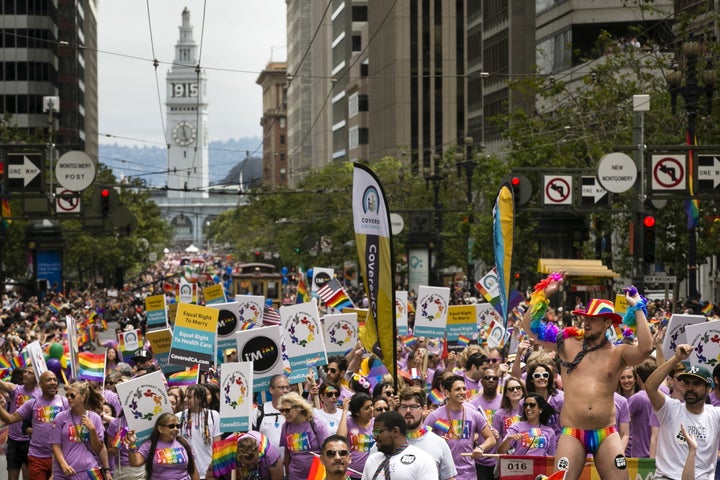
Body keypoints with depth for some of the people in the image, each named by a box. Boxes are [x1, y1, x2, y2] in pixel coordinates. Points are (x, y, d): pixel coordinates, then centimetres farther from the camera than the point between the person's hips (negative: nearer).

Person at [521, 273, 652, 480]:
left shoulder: (618, 353, 3)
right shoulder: (567, 344, 7)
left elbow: (645, 348, -17)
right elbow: (530, 325, 6)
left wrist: (637, 309, -11)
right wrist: (544, 294, -2)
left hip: (607, 434, 0)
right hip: (572, 433, 0)